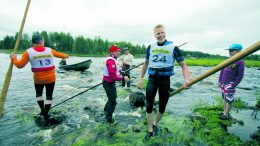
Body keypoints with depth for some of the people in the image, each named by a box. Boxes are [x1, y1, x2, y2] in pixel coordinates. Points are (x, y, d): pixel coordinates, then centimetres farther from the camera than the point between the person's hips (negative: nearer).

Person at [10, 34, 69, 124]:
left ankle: (42, 110, 26)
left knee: (39, 94, 26)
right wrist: (65, 56, 40)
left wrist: (13, 58, 14)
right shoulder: (49, 50, 0)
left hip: (38, 79, 0)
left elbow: (20, 65, -5)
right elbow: (59, 55, 18)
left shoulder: (28, 52, -7)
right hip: (50, 78, 1)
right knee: (49, 96, 11)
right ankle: (45, 115, 13)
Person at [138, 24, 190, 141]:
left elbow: (183, 65, -4)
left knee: (162, 106, 11)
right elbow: (146, 64, 16)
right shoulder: (151, 47, 5)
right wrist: (141, 78, 14)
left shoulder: (173, 47, -4)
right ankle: (150, 130, 22)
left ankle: (155, 124, 39)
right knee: (149, 106, 1)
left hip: (165, 79, -1)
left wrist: (186, 79, -21)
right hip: (152, 78, 2)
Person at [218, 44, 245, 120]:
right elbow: (222, 71, 15)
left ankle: (226, 115, 10)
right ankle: (224, 112, 27)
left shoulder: (240, 62, -10)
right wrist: (220, 80, 12)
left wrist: (233, 86, -14)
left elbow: (240, 76, -13)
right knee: (225, 98, 15)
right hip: (223, 83, 7)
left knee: (229, 100, 1)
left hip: (230, 84, -7)